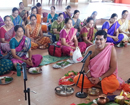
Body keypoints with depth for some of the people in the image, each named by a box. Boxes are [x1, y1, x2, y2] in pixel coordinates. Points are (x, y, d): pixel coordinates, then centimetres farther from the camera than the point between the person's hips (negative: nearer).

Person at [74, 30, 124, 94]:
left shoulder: (111, 49, -18)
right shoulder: (90, 49, -12)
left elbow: (113, 68, -15)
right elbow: (86, 66, -5)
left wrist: (100, 78, -19)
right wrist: (89, 78, -20)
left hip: (106, 75, -3)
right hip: (92, 74, 4)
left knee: (115, 84, -34)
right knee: (76, 79, -17)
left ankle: (94, 84, -9)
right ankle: (101, 85, -8)